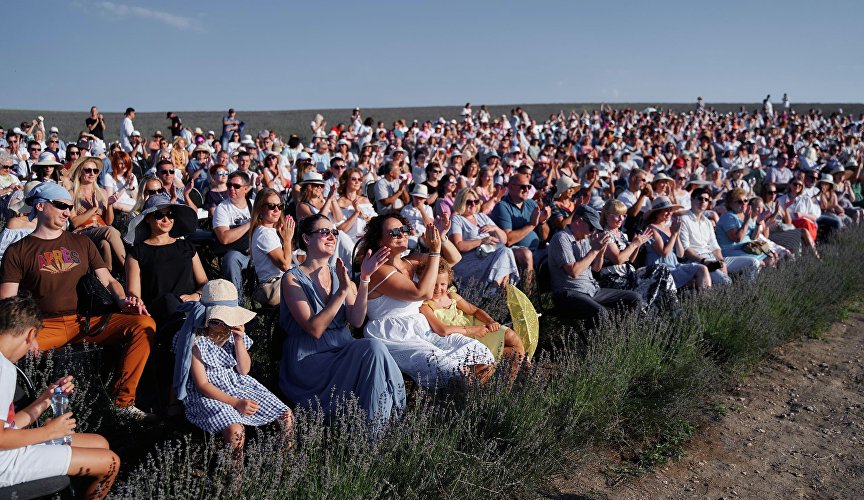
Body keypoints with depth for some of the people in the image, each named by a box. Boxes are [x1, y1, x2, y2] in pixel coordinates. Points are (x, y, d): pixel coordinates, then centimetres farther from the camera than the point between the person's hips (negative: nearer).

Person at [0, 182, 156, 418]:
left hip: (86, 322, 3)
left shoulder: (82, 243, 19)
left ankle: (123, 402, -18)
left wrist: (123, 301, -7)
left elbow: (108, 281, 16)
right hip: (46, 327, -2)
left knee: (145, 323, -23)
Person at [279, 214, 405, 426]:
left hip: (343, 352, 5)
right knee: (373, 347, -26)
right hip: (309, 361, -5)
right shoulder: (293, 279, -6)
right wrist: (343, 290, -23)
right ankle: (375, 425, -18)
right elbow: (315, 329, -18)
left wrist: (364, 279, -14)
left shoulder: (339, 274, 11)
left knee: (373, 349, -26)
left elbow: (356, 321, -4)